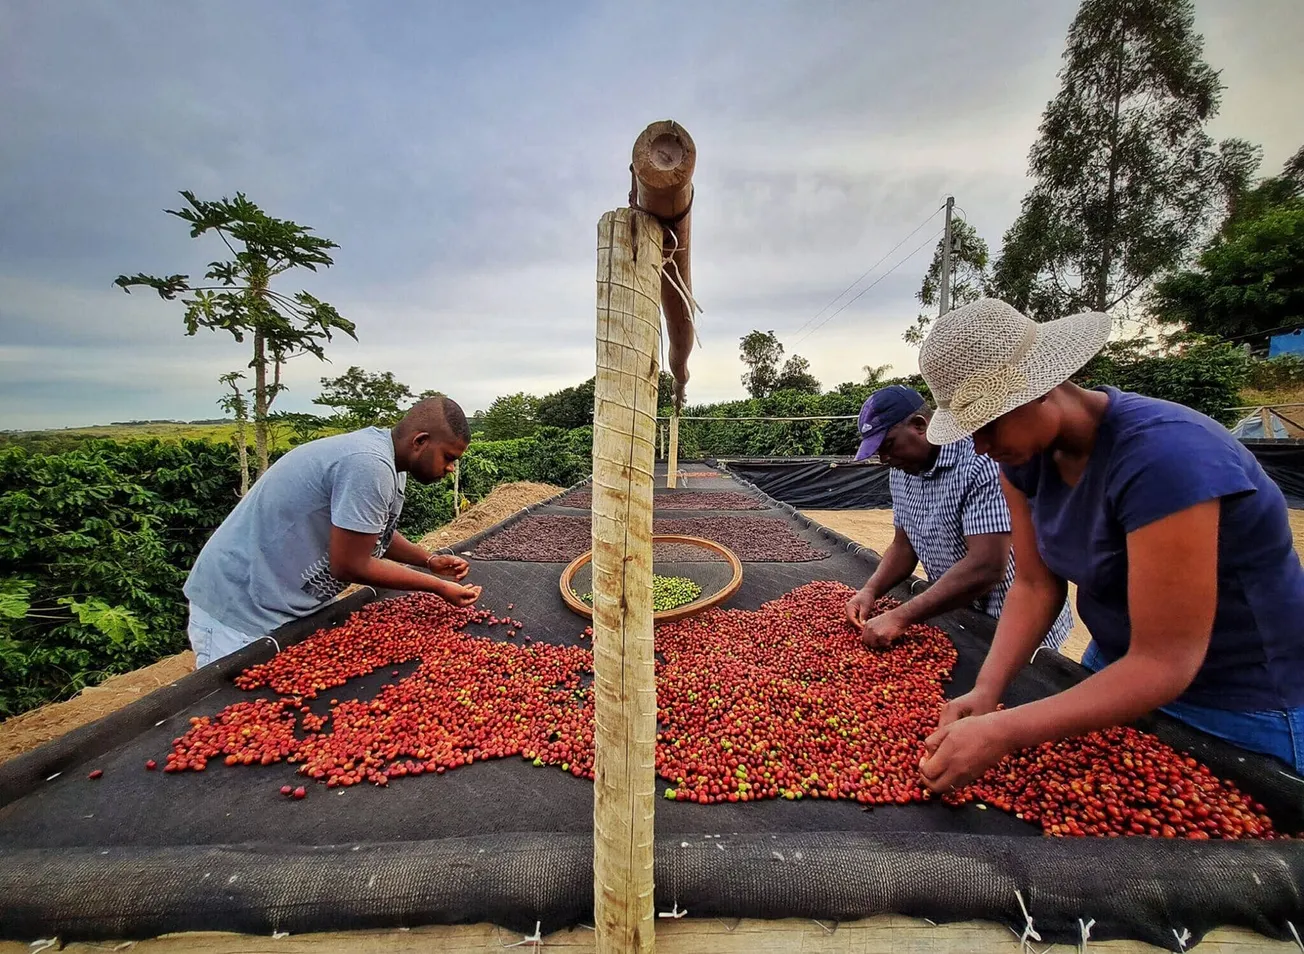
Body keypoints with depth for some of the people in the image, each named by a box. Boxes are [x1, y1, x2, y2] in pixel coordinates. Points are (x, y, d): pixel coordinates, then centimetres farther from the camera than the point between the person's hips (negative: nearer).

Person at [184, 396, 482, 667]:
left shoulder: (387, 458, 2)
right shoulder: (370, 465, -29)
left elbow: (375, 533, 15)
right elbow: (350, 566, -25)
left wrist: (430, 561, 1)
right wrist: (439, 587, -16)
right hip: (241, 611, -9)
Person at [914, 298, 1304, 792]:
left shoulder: (1159, 456, -35)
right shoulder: (1025, 453, -12)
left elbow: (1164, 662, -32)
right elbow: (1035, 585, -9)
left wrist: (1001, 733, -38)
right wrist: (985, 691, -22)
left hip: (1240, 707, -6)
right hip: (1122, 668, 7)